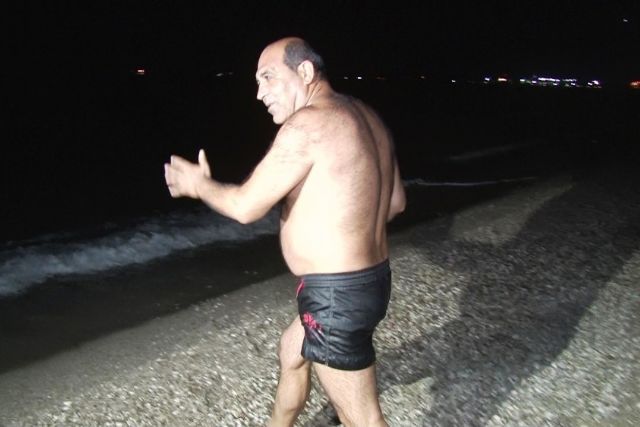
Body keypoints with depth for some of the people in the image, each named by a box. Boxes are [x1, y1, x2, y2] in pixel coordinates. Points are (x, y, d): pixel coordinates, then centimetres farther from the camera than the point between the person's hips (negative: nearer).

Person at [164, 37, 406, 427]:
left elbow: (246, 206, -17)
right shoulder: (365, 117, 7)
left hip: (338, 294, -10)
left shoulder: (306, 125, -20)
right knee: (292, 353, 32)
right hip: (370, 279, 10)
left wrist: (200, 184, 2)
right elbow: (395, 202, 14)